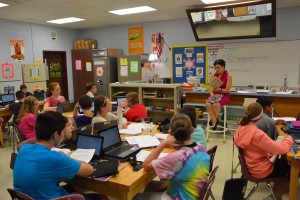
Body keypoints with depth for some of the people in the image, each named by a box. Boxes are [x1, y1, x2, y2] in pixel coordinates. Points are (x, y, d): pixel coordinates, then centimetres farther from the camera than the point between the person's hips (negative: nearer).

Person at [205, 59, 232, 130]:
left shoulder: (228, 76, -3)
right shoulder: (213, 75, 8)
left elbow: (227, 90, -7)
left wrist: (219, 89, -26)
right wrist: (212, 93, -16)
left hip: (224, 95, -3)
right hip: (214, 95, 3)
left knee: (216, 104, -34)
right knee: (208, 104, -30)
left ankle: (213, 120, -9)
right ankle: (215, 121, -16)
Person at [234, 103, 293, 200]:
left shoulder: (242, 127, -10)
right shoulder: (258, 134, -35)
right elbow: (281, 149, -27)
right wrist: (289, 139, -8)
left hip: (250, 165, 8)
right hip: (261, 170, -8)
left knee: (284, 162, 27)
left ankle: (276, 189, 36)